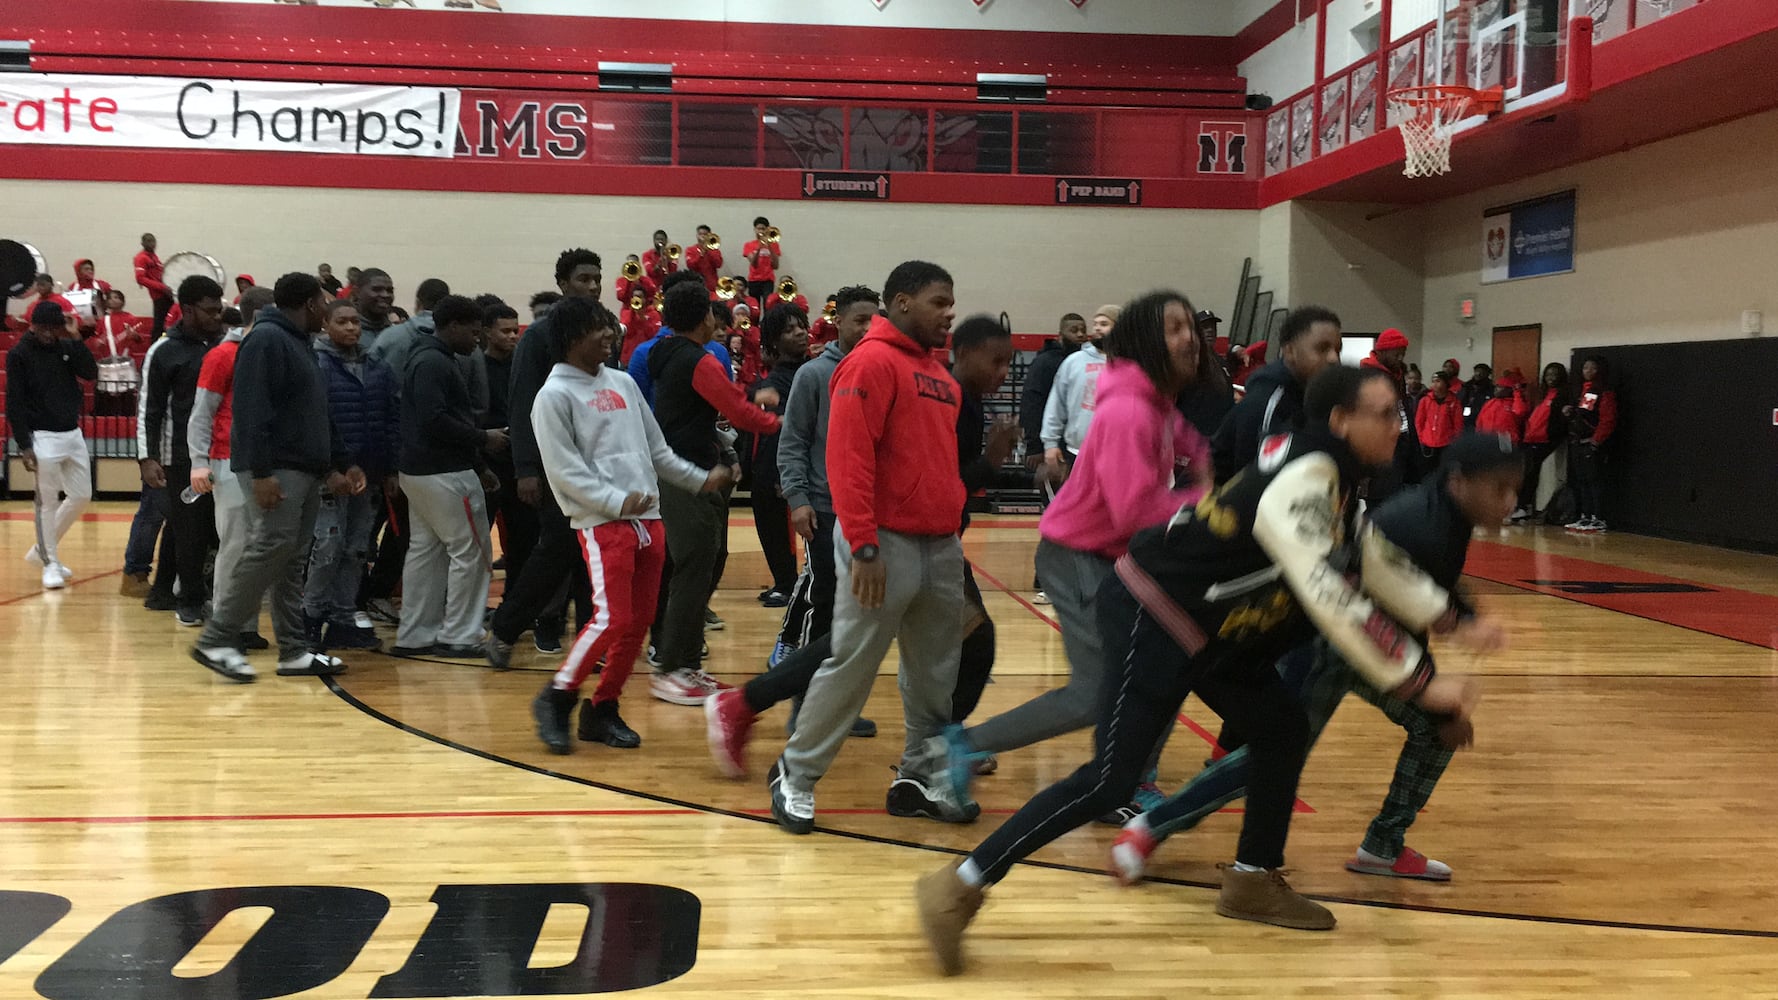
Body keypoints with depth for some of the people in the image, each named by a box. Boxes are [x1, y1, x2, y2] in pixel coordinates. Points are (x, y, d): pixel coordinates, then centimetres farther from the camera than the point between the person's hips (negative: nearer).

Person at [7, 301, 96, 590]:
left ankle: (42, 549, 26)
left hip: (73, 434, 6)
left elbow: (91, 373, -5)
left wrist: (75, 339, -12)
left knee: (82, 495, 10)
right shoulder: (19, 354, -7)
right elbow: (14, 403, -9)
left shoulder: (67, 347, 7)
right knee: (47, 501, -1)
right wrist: (24, 446, -14)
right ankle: (50, 563, 10)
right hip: (43, 437, -6)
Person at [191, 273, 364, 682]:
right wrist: (261, 473, -24)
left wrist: (336, 465, 20)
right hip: (277, 470, -10)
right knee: (271, 547, -15)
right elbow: (252, 410, -19)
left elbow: (319, 415, 26)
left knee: (292, 560, 9)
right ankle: (216, 640, -8)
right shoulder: (267, 340, -10)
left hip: (307, 471, 10)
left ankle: (295, 651, 11)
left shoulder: (302, 344, 21)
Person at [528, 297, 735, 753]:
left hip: (647, 518, 7)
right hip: (601, 523, -7)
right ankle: (556, 698, 4)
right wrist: (615, 502, -20)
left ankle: (603, 708, 19)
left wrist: (701, 478, 15)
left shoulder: (622, 383, 17)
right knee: (613, 618, -14)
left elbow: (657, 450, 22)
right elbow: (564, 470, -12)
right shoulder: (554, 395, -4)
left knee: (640, 620, 6)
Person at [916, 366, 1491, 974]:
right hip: (1150, 616, -10)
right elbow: (1333, 602, -29)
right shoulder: (1301, 483, -23)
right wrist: (1421, 682, -24)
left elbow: (1382, 569, 23)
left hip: (1205, 627, 10)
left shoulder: (1334, 483, 9)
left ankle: (1253, 881, 28)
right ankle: (960, 888, -6)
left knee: (1282, 729, 13)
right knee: (1111, 780, -12)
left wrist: (1450, 620, 19)